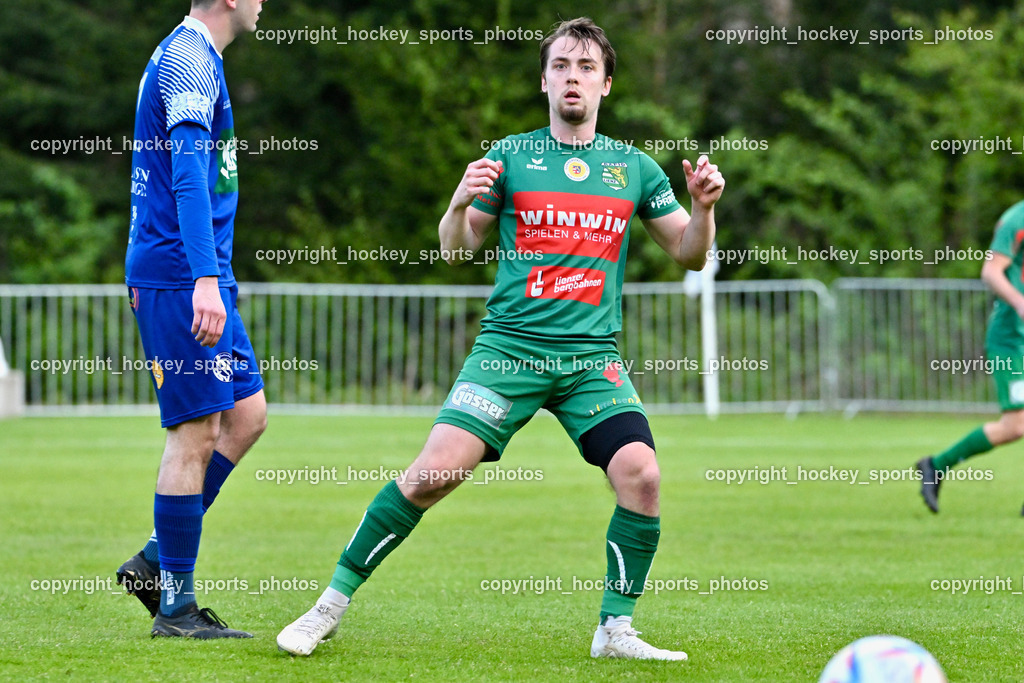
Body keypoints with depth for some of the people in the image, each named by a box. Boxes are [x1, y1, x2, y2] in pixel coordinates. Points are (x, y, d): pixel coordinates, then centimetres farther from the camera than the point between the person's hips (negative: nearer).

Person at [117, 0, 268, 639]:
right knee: (197, 430, -6)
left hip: (201, 279, 10)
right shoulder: (189, 59, -13)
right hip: (180, 276, -10)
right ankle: (175, 605, -1)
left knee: (247, 414, 10)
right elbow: (187, 174, -24)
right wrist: (205, 280, -32)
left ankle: (154, 563, 13)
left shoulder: (190, 56, 19)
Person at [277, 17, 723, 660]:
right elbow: (457, 249, 10)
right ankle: (334, 602, 0)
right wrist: (461, 203, -11)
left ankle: (616, 630, -2)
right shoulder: (510, 155, 7)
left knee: (641, 475, -19)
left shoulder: (634, 167, 10)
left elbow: (690, 252, 15)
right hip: (510, 345, -1)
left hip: (593, 357, 2)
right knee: (433, 472, -14)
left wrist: (703, 207, -6)